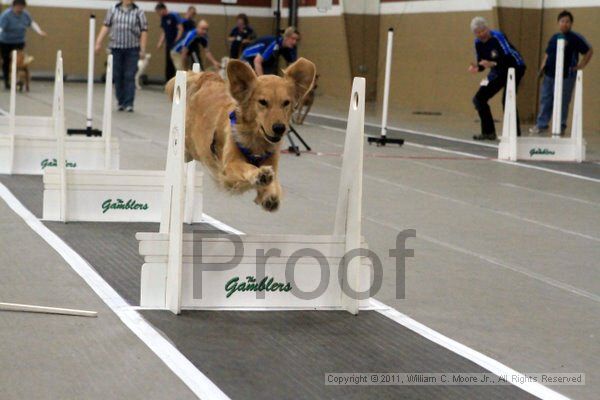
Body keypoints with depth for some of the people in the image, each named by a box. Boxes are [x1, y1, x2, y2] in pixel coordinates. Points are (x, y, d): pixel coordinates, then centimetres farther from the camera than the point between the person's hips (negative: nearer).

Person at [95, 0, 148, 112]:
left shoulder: (139, 12, 2)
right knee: (117, 76, 5)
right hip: (116, 47, 2)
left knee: (130, 76, -6)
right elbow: (106, 26, 8)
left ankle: (129, 103, -4)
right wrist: (99, 42, 2)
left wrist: (143, 49, -6)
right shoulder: (113, 10, 7)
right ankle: (121, 102, 15)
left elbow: (144, 31, 0)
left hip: (132, 48, -2)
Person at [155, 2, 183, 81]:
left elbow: (181, 29, -14)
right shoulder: (163, 19, 10)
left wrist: (176, 41, -18)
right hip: (168, 45, 7)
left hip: (176, 44, -7)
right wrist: (160, 42, 3)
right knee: (168, 64, 8)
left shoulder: (174, 16, -11)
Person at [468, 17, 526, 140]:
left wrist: (493, 64, -41)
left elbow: (509, 58, -31)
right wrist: (477, 68, -18)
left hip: (514, 68, -8)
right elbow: (482, 62, 4)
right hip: (498, 72, 8)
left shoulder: (497, 37, -25)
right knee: (479, 98, 1)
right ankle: (488, 132, 10)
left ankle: (515, 133, -19)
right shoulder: (478, 42, -3)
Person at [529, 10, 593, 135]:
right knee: (545, 100, 9)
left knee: (562, 103, -2)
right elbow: (547, 53, 23)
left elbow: (589, 51, -3)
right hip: (550, 74, 6)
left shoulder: (575, 38, -6)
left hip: (566, 76, -6)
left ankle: (560, 126, 8)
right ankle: (541, 124, 17)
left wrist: (581, 66, -7)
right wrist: (543, 66, 8)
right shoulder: (554, 38, 13)